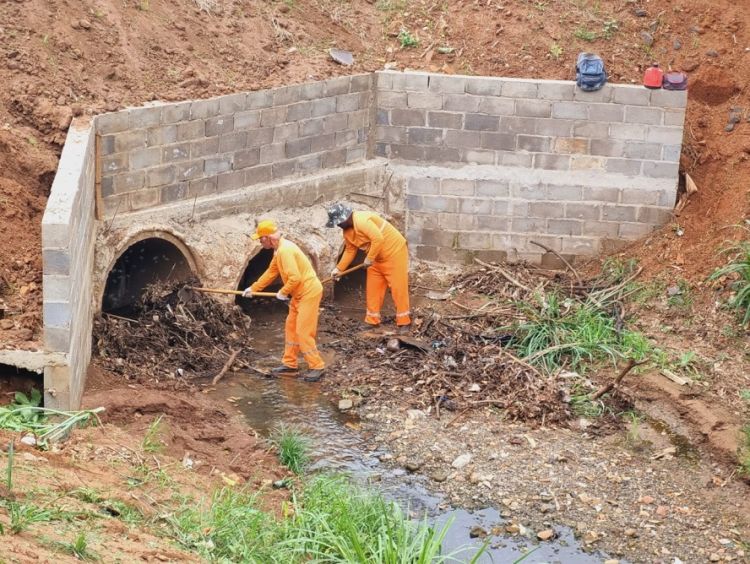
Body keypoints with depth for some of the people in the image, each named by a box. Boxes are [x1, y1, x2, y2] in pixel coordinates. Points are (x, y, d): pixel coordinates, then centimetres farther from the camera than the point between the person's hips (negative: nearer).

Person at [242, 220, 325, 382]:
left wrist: (283, 293, -13)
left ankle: (316, 367, -2)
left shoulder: (285, 250, -24)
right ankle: (289, 364, 24)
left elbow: (295, 278, -29)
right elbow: (271, 272, 20)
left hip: (309, 292, -11)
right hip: (300, 294, 11)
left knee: (303, 332, -9)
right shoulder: (279, 249, 8)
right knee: (291, 328, 16)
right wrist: (253, 288, 22)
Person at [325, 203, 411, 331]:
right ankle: (373, 320, 18)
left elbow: (378, 239, -34)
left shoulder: (362, 221, -28)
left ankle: (404, 322, -1)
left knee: (398, 287, -6)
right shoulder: (347, 231, 4)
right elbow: (350, 250, 13)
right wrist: (339, 268, 6)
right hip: (377, 258, 10)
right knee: (373, 288, 10)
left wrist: (369, 258, -25)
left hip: (394, 251, -10)